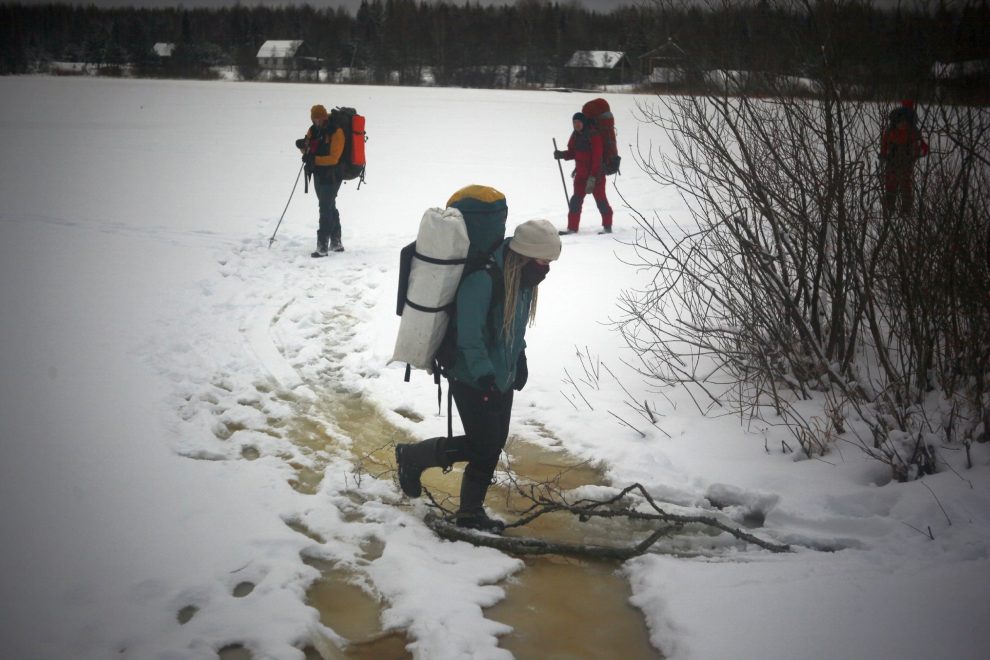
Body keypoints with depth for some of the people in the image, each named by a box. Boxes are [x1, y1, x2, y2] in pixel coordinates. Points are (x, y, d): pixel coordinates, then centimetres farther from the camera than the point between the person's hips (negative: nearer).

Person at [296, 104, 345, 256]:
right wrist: (303, 146, -7)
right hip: (319, 174, 9)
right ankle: (336, 243, 31)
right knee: (330, 207, 18)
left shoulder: (336, 132, -17)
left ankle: (322, 246, -12)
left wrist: (314, 159, -31)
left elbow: (333, 158, -23)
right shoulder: (313, 130, 7)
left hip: (331, 176, -9)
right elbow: (309, 150, 15)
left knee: (326, 209, -12)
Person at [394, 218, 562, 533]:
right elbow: (469, 336, -26)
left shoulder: (522, 277, 1)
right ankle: (412, 456, 17)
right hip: (471, 379, -9)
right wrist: (484, 376, -26)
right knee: (482, 445, -2)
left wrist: (519, 359, 17)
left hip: (501, 378, 9)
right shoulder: (482, 280, -28)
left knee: (493, 446, 12)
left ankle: (471, 511, 27)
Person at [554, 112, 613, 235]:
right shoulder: (576, 136, 5)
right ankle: (572, 227, 9)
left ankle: (607, 227, 10)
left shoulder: (594, 135, -18)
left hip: (596, 174, -7)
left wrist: (592, 177, -24)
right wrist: (561, 154, -6)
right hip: (581, 174, 7)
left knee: (600, 200, -1)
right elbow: (573, 153, 15)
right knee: (576, 200, 5)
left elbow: (597, 158, -20)